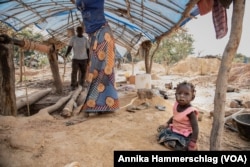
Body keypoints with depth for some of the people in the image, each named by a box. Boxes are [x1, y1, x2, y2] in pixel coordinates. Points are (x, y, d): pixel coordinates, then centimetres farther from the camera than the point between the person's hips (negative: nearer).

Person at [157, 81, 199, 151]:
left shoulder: (190, 112, -26)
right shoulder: (177, 105, -5)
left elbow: (195, 128, -24)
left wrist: (193, 143, -29)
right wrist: (166, 124, 10)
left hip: (184, 136, -8)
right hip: (174, 130, 8)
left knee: (171, 144, -26)